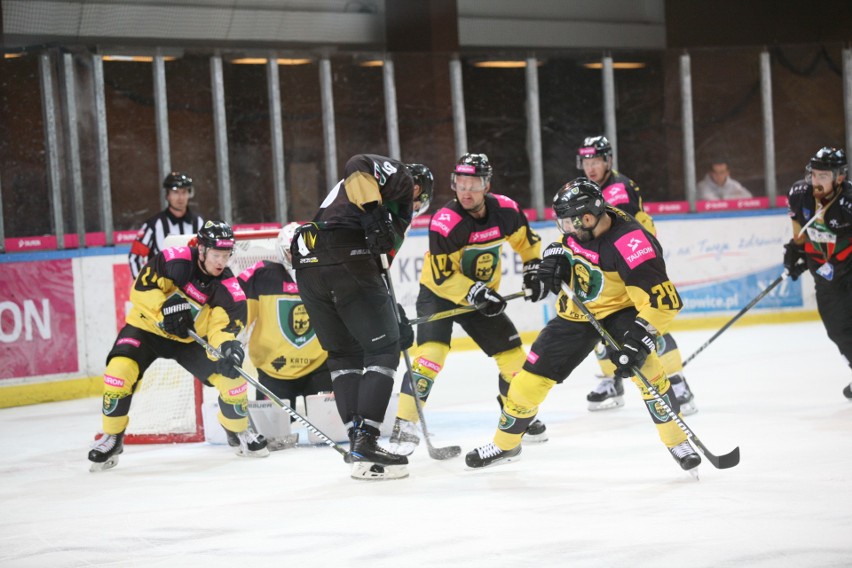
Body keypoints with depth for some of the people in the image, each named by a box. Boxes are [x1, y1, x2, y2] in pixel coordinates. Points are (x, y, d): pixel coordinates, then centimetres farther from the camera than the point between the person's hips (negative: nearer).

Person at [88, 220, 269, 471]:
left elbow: (223, 325, -23)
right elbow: (141, 288, -22)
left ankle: (238, 431, 16)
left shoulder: (227, 286, -15)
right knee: (120, 369, -25)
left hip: (191, 337, 3)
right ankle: (112, 437, -6)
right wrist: (164, 309, -35)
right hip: (148, 326, -3)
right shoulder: (177, 260, -23)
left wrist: (228, 346, -43)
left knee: (231, 374, -11)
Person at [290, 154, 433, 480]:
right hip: (345, 258, -8)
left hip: (308, 263, 8)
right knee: (384, 350, 0)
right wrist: (374, 212, -19)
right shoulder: (401, 177, 11)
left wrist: (393, 318, 31)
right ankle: (364, 444, -7)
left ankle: (357, 439, 13)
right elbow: (358, 165, -11)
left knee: (344, 353, 19)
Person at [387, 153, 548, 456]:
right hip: (438, 294, -5)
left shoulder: (505, 210, -12)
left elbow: (527, 241, 10)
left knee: (512, 352, 7)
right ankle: (404, 423, -25)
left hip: (482, 296, 5)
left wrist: (534, 271, 0)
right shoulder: (445, 223, -27)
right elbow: (444, 277, -25)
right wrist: (477, 294, -31)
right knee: (432, 350, -26)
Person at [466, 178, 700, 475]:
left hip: (620, 308, -6)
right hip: (577, 310, 6)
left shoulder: (630, 244, -35)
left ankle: (677, 441, -13)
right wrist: (555, 257, -10)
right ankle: (505, 443, 28)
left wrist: (638, 341, -43)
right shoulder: (579, 225, -14)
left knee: (643, 366, -30)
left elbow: (662, 301, -36)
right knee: (532, 377, 6)